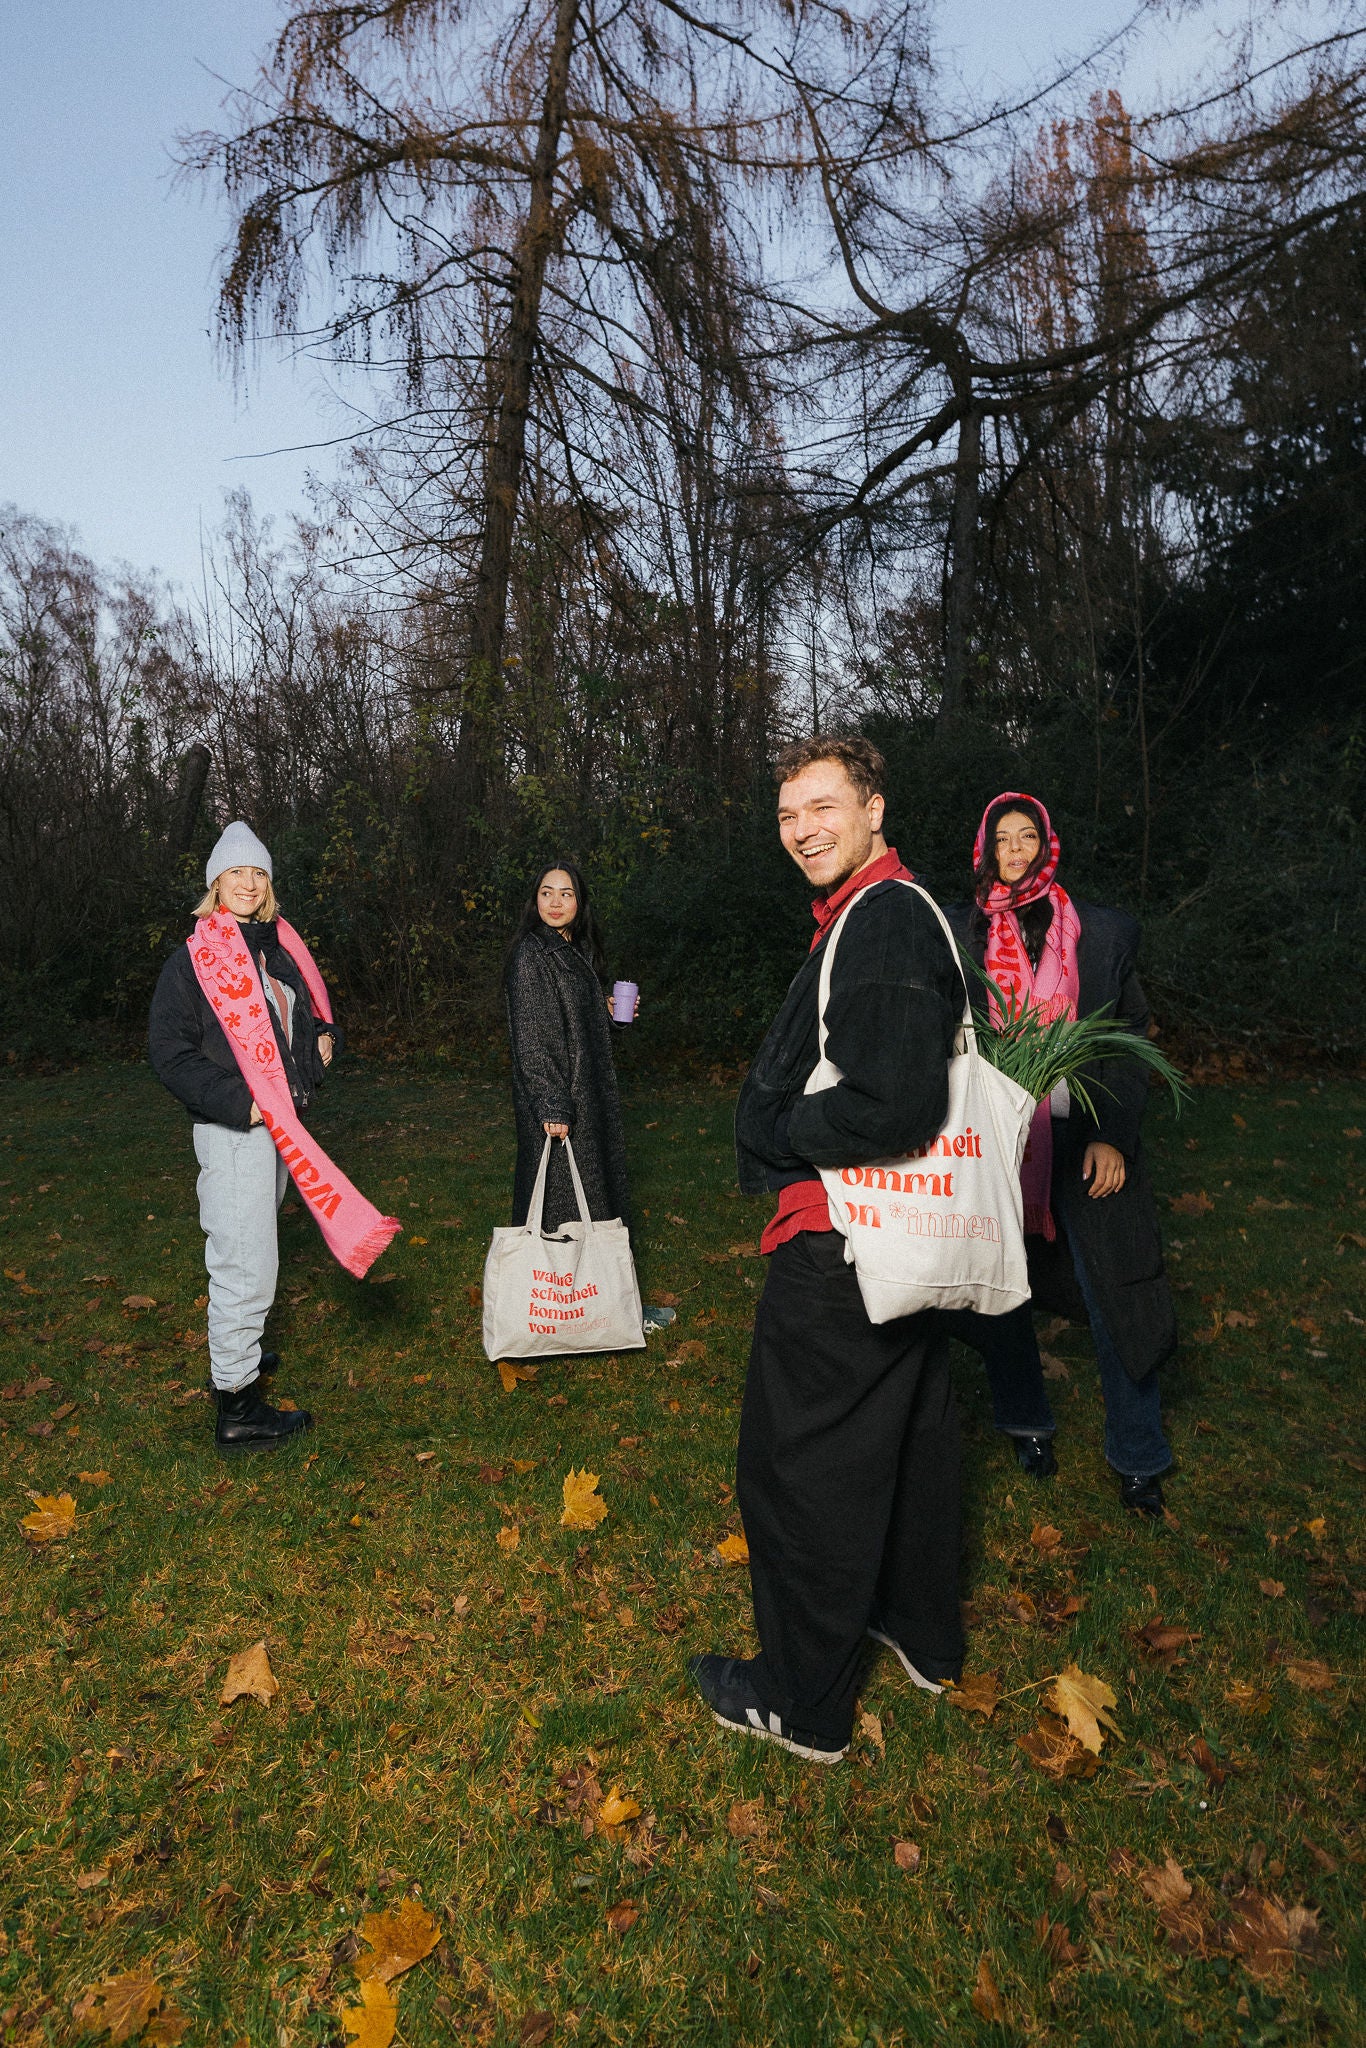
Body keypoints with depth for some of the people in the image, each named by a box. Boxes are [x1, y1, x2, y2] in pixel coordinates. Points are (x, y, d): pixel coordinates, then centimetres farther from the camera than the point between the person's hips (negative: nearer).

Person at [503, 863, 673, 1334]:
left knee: (596, 1192, 14)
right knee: (562, 1199, -1)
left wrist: (608, 1011, 9)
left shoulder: (574, 952, 14)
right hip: (555, 1103, -9)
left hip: (588, 1096, 9)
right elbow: (530, 1036, -19)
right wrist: (551, 1105, -23)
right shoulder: (529, 955, -13)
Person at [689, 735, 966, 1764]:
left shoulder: (884, 920, -21)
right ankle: (924, 1632, 45)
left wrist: (778, 1134, -15)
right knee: (909, 1433, 24)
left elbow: (894, 1105, -31)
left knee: (801, 1467, 5)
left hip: (840, 1249, -11)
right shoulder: (897, 912, 12)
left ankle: (803, 1701, 24)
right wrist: (787, 1128, 9)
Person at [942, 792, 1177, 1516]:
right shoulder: (956, 931, 4)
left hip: (1085, 1139, 0)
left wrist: (1113, 1134, -5)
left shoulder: (1103, 931, 5)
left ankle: (1137, 1456, 23)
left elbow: (1130, 1036, 5)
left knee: (1117, 1299, 3)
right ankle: (1026, 1422, 34)